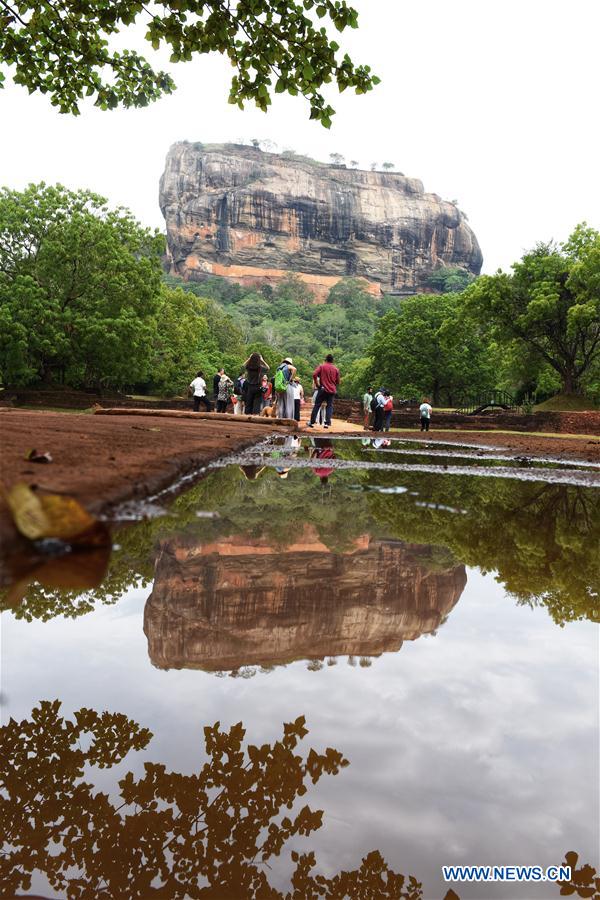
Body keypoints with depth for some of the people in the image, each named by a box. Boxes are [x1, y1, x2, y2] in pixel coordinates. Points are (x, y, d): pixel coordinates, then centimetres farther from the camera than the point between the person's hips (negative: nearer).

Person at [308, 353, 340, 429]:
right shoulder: (336, 369, 8)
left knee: (317, 405, 4)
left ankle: (312, 422, 3)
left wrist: (316, 384, -3)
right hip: (332, 390, 2)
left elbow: (314, 374, -13)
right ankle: (327, 423, -3)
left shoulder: (321, 366, 1)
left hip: (323, 389, -2)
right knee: (329, 406, 7)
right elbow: (338, 381, 9)